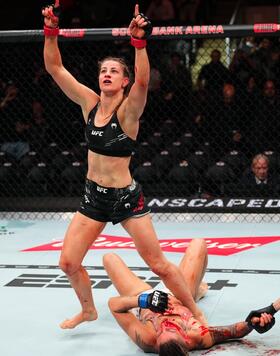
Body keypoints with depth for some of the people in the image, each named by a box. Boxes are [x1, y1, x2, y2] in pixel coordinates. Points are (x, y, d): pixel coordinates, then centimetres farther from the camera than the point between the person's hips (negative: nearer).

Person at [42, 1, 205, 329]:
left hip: (126, 197, -5)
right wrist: (51, 30, -13)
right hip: (93, 196, 5)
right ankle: (88, 310, 32)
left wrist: (139, 41, -45)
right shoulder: (90, 103, 0)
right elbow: (54, 67, -3)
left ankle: (196, 312, 16)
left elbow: (143, 80, -35)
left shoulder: (128, 110, -13)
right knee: (68, 263, 5)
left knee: (159, 265, -1)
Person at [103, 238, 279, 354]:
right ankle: (197, 290, 39)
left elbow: (114, 303, -42)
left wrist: (143, 300, -57)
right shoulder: (198, 338, -45)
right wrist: (252, 323, -54)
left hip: (144, 304, -1)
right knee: (198, 243, 7)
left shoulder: (146, 339, -47)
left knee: (110, 257, 14)